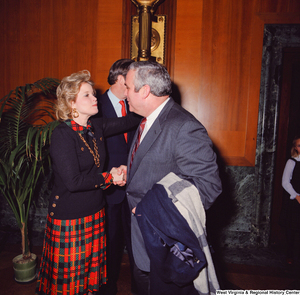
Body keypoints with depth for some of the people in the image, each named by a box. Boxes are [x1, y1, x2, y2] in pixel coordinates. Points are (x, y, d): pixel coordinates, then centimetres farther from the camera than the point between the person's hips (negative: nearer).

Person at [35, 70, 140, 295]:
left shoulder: (96, 127, 2)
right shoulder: (63, 135, -19)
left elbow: (129, 121, 5)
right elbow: (73, 181, -24)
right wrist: (109, 177, -15)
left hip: (95, 212, 6)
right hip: (70, 217, -6)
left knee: (92, 271, 20)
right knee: (69, 276, 12)